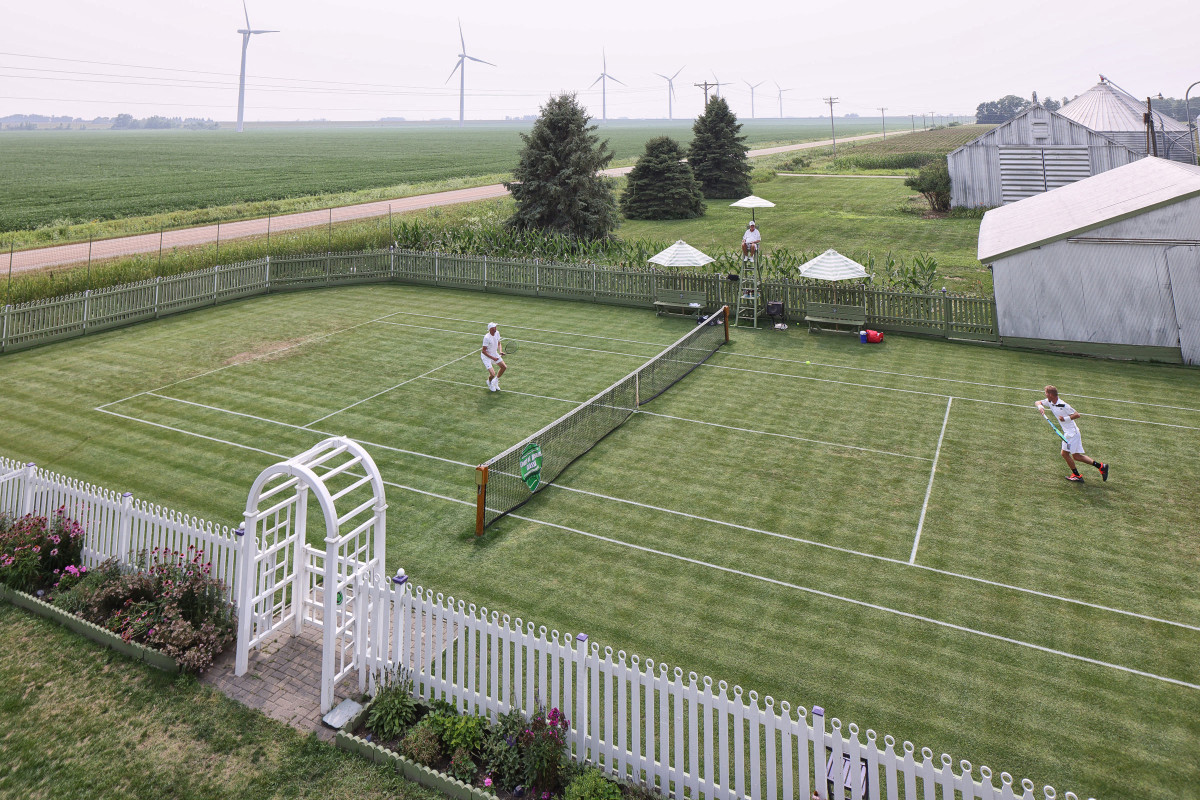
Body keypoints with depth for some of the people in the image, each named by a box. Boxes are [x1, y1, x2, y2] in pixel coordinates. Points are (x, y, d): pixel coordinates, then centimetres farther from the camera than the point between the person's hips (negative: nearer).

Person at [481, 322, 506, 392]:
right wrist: (493, 358, -24)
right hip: (486, 356, -8)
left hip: (494, 354, 8)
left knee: (504, 367, 4)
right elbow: (483, 351, -24)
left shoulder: (497, 333, -7)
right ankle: (489, 382, 23)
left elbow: (498, 343, 11)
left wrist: (500, 351, -6)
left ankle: (495, 381, 27)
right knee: (492, 374, -15)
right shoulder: (487, 337, -29)